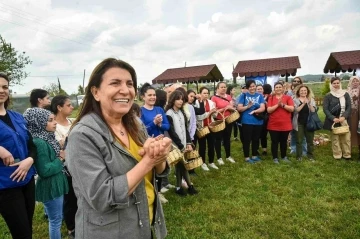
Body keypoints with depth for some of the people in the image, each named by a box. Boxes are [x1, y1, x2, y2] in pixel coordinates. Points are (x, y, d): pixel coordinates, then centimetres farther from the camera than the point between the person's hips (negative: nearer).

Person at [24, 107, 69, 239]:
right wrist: (60, 159, -14)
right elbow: (45, 171, -25)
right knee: (55, 220, 7)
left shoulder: (47, 138, 4)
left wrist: (61, 153, -7)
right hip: (50, 187, -9)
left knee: (57, 218, 24)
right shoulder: (39, 143, -24)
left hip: (55, 183, 9)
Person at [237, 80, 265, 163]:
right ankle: (247, 157, 14)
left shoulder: (260, 96, 5)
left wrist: (254, 111, -21)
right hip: (247, 121, -3)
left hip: (258, 121, 3)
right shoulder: (244, 95, 0)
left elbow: (263, 108, -6)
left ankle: (254, 155, 28)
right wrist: (248, 106, -21)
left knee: (256, 139, 14)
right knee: (247, 140, 3)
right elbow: (239, 108, -5)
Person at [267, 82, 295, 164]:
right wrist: (277, 105, -19)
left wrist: (282, 105, -18)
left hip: (285, 124, 1)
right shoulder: (271, 98, 2)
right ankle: (275, 158, 16)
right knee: (274, 142, 5)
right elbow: (269, 110, -9)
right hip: (273, 125, -1)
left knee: (284, 141, 13)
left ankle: (284, 156, 29)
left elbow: (292, 109, -9)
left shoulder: (288, 97, 3)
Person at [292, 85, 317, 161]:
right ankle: (299, 156, 11)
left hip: (309, 122, 2)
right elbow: (296, 110, -13)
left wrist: (309, 103, -19)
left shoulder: (311, 100, 8)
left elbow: (313, 111, -5)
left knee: (310, 140, 6)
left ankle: (310, 156, 17)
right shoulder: (295, 100, 2)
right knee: (299, 141, 3)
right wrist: (303, 103, -23)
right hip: (299, 123, -2)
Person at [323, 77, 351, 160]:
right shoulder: (328, 96, -1)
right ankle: (337, 155, 13)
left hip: (344, 120, 3)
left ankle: (347, 154, 16)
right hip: (333, 120, -2)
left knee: (346, 138, 4)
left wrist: (344, 117, -13)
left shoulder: (346, 94, 7)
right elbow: (325, 109, -7)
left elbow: (349, 107, 3)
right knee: (335, 138, 3)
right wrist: (333, 118, -17)